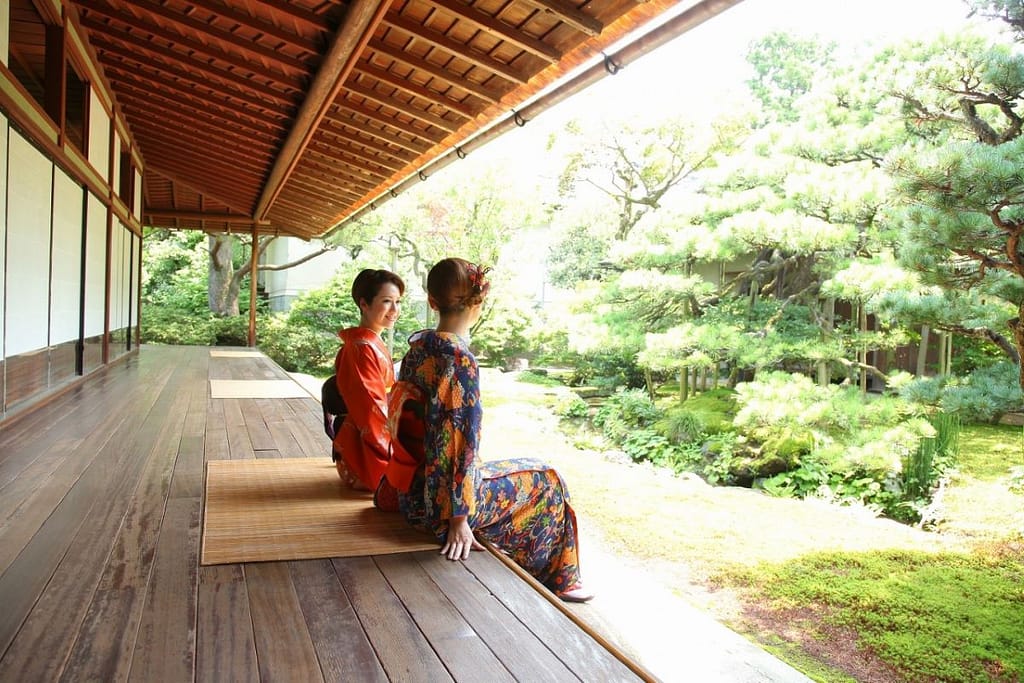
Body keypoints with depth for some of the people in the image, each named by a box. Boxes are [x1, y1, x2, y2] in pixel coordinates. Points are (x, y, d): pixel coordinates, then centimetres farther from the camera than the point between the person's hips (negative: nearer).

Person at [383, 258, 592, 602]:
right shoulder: (460, 361, -24)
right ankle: (555, 579, 29)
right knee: (545, 479, 12)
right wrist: (459, 518, -19)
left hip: (410, 488, 8)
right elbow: (460, 446, -24)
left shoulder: (418, 345, 1)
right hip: (441, 498, -8)